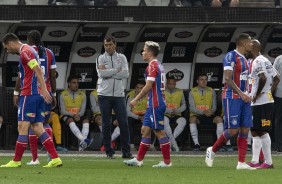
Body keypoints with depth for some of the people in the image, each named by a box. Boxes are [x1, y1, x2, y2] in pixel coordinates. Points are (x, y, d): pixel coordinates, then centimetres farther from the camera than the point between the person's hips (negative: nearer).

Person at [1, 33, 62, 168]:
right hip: (38, 94, 10)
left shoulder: (25, 52, -9)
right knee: (37, 127, 5)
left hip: (29, 94, -10)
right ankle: (55, 159, -3)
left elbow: (38, 70, -20)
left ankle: (16, 161, -2)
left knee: (22, 127, -5)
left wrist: (44, 90, -26)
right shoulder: (29, 51, 21)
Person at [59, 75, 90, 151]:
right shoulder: (63, 95, 1)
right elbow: (63, 111, -5)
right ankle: (83, 140, -56)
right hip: (67, 116, -3)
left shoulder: (82, 94, 10)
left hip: (79, 116, 3)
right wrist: (73, 115, -22)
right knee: (70, 120, -38)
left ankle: (82, 144, -46)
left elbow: (83, 110, 3)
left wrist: (78, 115, -20)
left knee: (86, 120, -31)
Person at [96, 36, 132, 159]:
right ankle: (109, 151, 7)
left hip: (119, 94, 1)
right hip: (105, 95, -1)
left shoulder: (121, 58, 9)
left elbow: (126, 74, -6)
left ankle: (126, 151, 2)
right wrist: (117, 70, -7)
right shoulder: (101, 58, 5)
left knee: (123, 123, -2)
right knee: (106, 124, 2)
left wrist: (109, 73, -10)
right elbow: (102, 73, -13)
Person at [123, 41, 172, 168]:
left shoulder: (152, 66, -13)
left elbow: (148, 86, -18)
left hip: (155, 105, -10)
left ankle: (167, 161, -4)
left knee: (160, 132, -6)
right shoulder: (159, 66, 16)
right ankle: (139, 160, 13)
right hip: (153, 104, 10)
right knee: (145, 130, 11)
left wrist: (136, 99, -12)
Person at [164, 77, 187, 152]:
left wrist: (177, 110, -10)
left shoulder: (180, 92, 14)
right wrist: (169, 110, -17)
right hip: (165, 115, -2)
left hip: (176, 115, 2)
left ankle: (170, 141, -28)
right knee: (165, 121, -39)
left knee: (183, 121, -32)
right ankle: (174, 143, -36)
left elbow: (184, 106, 11)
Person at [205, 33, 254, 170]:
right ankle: (212, 151, 11)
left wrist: (246, 95, 10)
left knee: (245, 130, 1)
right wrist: (241, 94, -21)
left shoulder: (244, 59, 17)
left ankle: (241, 163, 1)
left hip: (243, 98, 9)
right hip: (232, 97, -9)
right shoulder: (231, 56, -10)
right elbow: (227, 79, -18)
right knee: (233, 130, -10)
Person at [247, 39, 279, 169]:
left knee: (262, 132, -8)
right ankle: (255, 161, 16)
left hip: (260, 103, -10)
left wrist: (257, 94, -18)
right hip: (268, 101, 10)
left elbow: (263, 78, -27)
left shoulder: (257, 62, -13)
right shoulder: (266, 61, 17)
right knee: (255, 131, 14)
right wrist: (270, 92, 13)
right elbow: (276, 78, 19)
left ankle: (268, 162, -8)